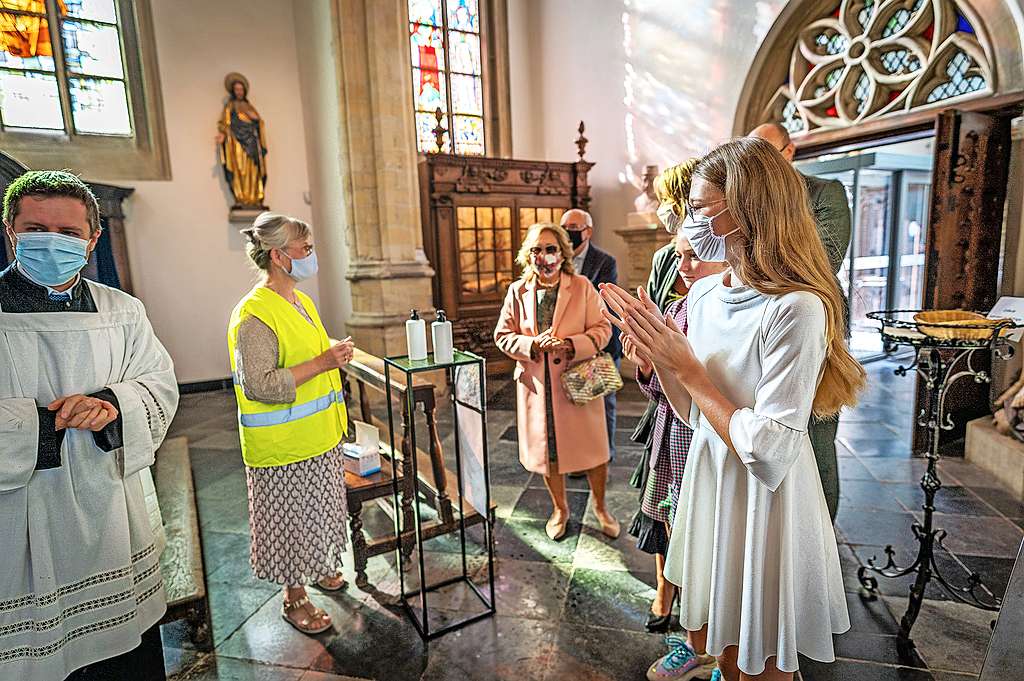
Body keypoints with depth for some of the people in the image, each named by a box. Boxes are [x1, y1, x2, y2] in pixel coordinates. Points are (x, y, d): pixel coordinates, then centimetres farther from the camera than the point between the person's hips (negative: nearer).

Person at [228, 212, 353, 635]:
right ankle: (294, 597, 28)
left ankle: (318, 568, 46)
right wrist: (321, 363, -28)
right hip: (284, 446, -9)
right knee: (292, 519, 8)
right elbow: (260, 385, -27)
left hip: (319, 438, 9)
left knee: (317, 512, 24)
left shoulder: (301, 301, 9)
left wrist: (334, 352, 9)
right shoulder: (253, 315, -21)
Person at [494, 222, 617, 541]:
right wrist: (533, 344, -16)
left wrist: (569, 344, -22)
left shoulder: (582, 287, -5)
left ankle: (600, 507, 37)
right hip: (537, 384, 2)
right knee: (547, 451, 15)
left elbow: (602, 329, -6)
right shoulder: (517, 291, 1)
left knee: (593, 449, 9)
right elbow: (503, 335, 2)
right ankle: (560, 508, 40)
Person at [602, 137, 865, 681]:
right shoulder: (705, 293, -2)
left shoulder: (796, 310, -24)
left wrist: (688, 370, -21)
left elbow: (768, 456, -27)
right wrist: (655, 354, -11)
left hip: (763, 507, -6)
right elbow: (694, 413, 5)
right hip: (709, 485, 6)